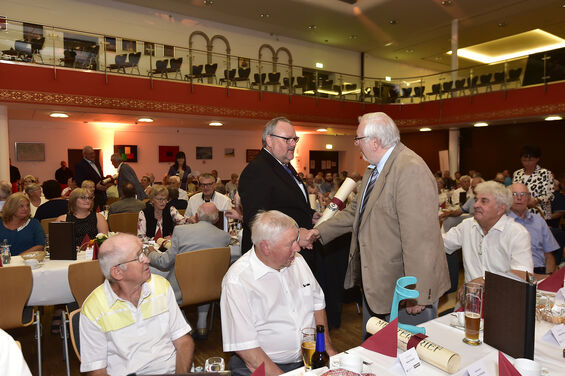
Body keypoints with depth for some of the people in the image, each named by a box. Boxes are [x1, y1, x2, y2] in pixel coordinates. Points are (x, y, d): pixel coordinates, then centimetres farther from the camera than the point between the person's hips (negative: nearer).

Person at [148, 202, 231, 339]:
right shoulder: (225, 236, -5)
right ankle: (202, 326, 30)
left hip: (180, 290, -2)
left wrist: (151, 254, 14)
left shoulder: (180, 230, -11)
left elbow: (166, 262, -7)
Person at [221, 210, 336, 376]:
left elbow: (317, 303, 14)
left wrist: (328, 348, 6)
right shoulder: (237, 280, -17)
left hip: (309, 361, 5)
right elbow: (245, 347, -17)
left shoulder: (297, 260, 5)